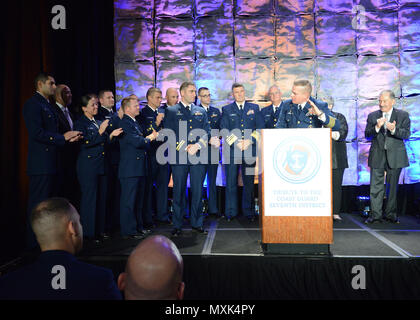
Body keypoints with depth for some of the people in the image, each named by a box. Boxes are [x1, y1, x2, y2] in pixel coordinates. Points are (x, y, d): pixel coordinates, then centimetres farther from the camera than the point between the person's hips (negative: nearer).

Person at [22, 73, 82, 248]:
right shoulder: (33, 104, -10)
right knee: (38, 205, -3)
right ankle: (34, 242, 7)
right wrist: (63, 138, -15)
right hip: (41, 164, -10)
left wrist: (67, 136, 4)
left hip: (51, 163, 10)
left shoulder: (48, 105, 20)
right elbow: (37, 133, -20)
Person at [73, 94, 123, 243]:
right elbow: (85, 143, -17)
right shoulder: (80, 123, -5)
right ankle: (88, 232, 6)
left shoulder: (98, 122, 16)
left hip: (101, 165, 7)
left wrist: (111, 135, 0)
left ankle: (99, 230, 19)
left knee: (101, 197, 9)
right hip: (88, 166, -7)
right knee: (89, 198, -3)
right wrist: (100, 131, -18)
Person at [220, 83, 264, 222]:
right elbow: (224, 131, 1)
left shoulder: (254, 108, 12)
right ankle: (231, 212, 11)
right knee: (231, 183, 2)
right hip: (231, 151, -1)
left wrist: (250, 141, -9)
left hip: (250, 150, 1)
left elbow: (260, 128, 6)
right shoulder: (226, 109, 9)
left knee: (249, 183, 5)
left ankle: (249, 212, 15)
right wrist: (236, 143, -12)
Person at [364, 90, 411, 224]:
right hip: (377, 156, 1)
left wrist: (394, 130, -24)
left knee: (392, 186, 6)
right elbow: (367, 135, 1)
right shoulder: (372, 116, 9)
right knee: (376, 186, -2)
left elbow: (406, 134, -5)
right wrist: (376, 128, -18)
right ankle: (375, 214, 3)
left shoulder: (403, 115, 5)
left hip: (395, 156, -1)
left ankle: (390, 214, 17)